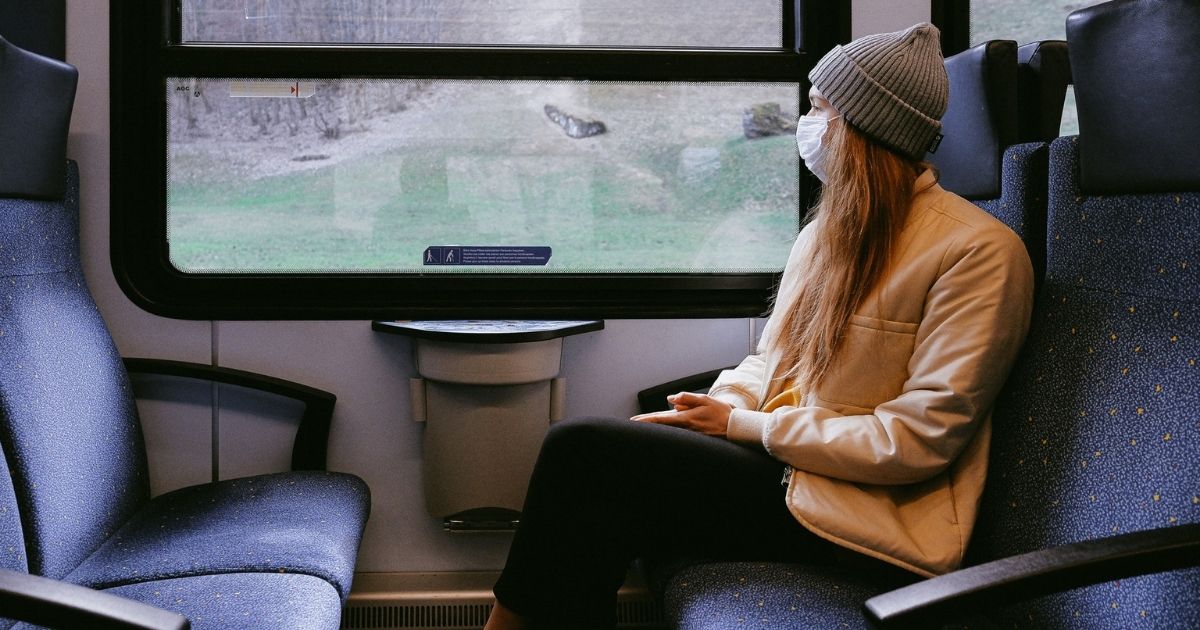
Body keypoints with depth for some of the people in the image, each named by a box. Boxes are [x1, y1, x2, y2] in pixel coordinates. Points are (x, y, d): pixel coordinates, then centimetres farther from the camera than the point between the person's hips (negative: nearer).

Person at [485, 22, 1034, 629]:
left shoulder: (978, 251, -12)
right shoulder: (827, 229, 14)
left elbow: (918, 438, -17)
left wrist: (745, 425, -14)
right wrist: (715, 407, -5)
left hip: (869, 513, -7)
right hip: (783, 463, 8)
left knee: (582, 449, -17)